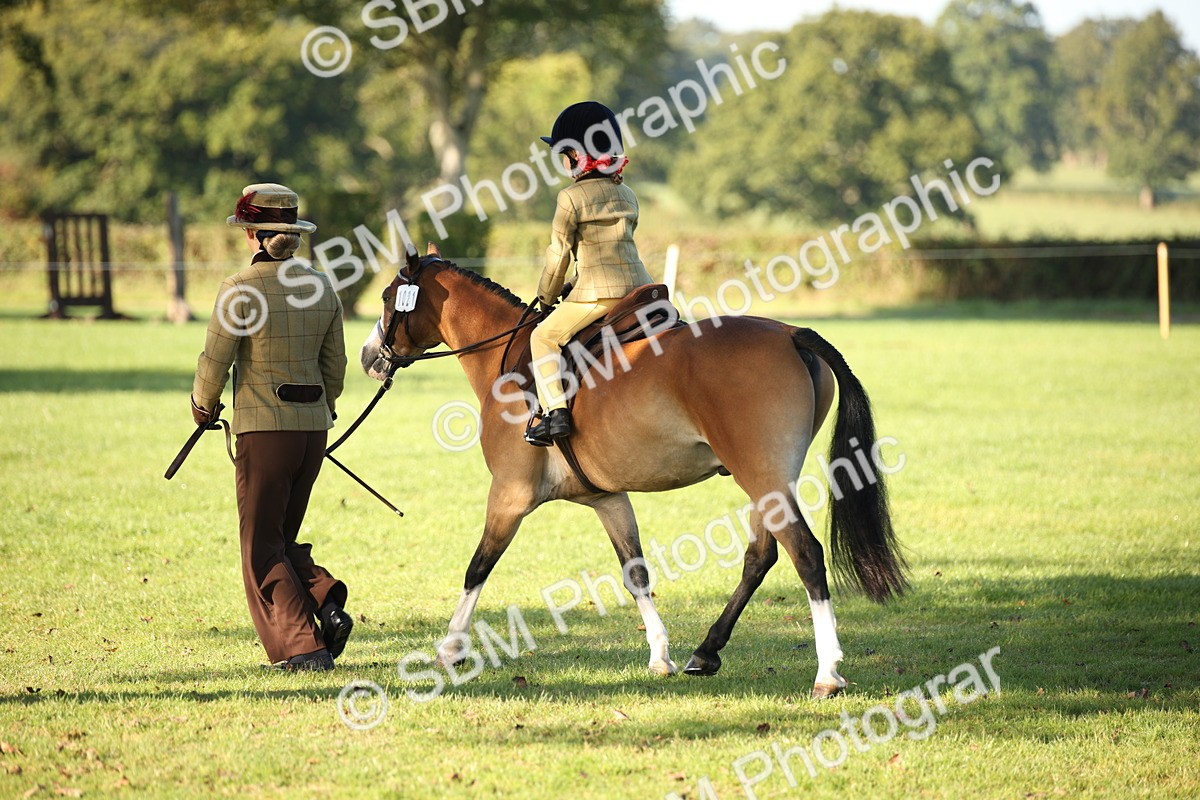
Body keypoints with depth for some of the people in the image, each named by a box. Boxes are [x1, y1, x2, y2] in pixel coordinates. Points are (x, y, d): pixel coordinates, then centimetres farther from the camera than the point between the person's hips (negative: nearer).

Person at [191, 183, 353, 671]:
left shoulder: (241, 289, -11)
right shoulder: (323, 287, 6)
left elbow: (215, 361, -8)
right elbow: (334, 365, 12)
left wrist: (203, 407, 11)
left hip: (263, 428, -6)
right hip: (314, 428, 6)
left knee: (262, 548, 3)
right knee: (283, 538, 19)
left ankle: (304, 646, -6)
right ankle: (328, 604, -5)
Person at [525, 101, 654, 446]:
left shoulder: (572, 198, -5)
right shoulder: (627, 195, 16)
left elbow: (559, 253, -1)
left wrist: (547, 295, 15)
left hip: (597, 292, -6)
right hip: (638, 283, 6)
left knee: (544, 337, 6)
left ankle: (555, 412, -7)